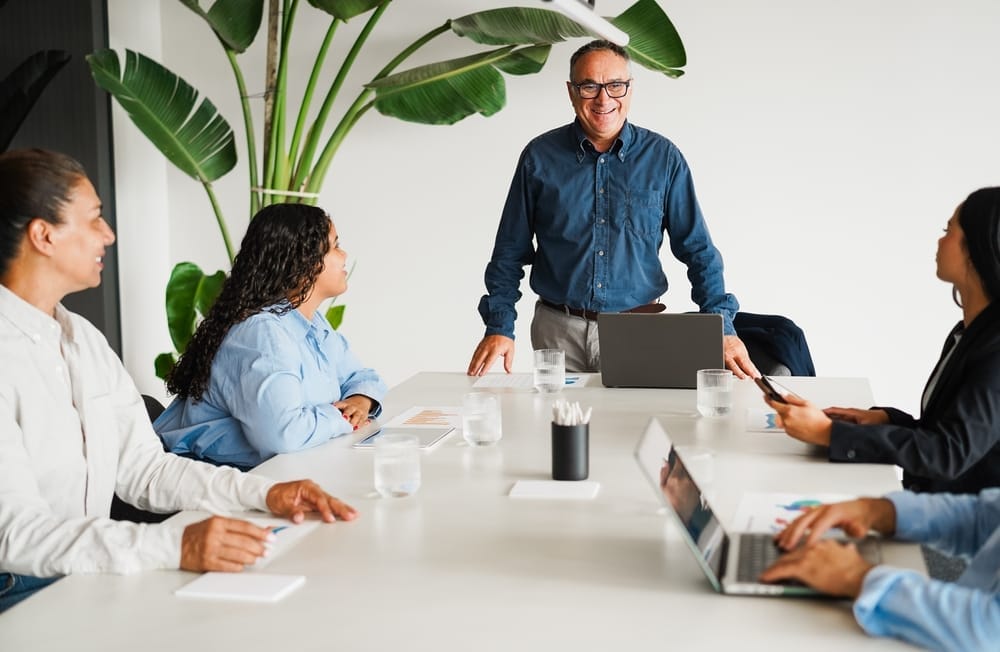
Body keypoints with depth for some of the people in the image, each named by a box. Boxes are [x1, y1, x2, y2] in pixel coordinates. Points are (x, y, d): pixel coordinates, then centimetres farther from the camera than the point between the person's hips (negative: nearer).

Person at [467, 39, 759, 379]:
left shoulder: (663, 157, -1)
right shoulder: (540, 157, 0)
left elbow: (697, 249, 1)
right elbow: (510, 252, 4)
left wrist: (723, 328, -8)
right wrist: (499, 327, -5)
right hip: (558, 329, 0)